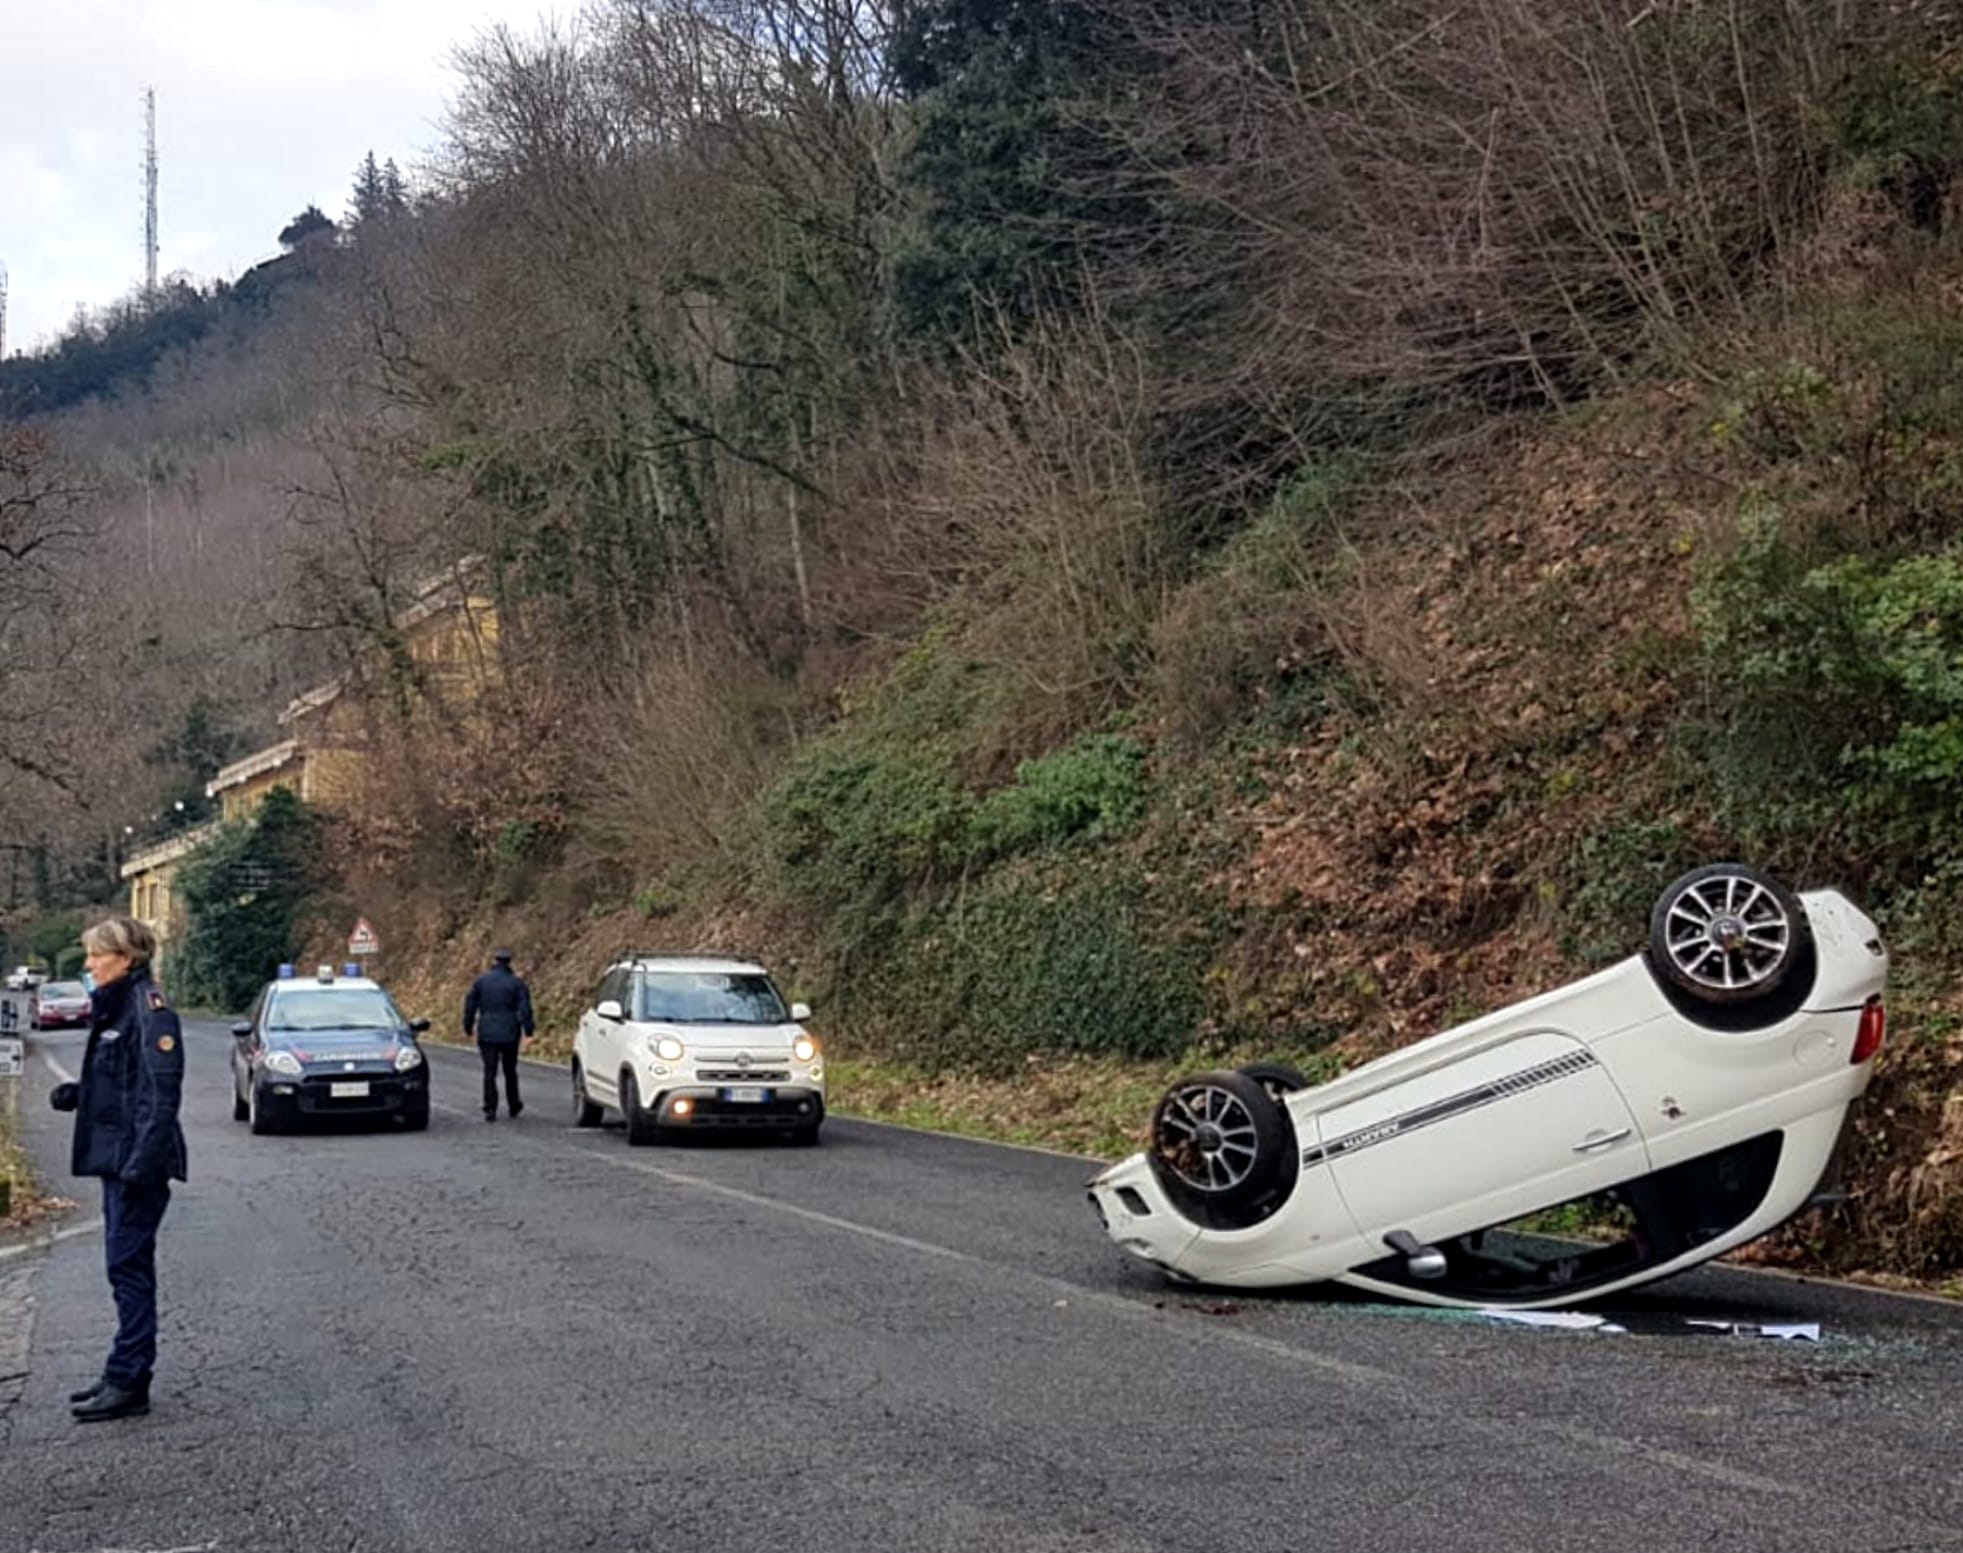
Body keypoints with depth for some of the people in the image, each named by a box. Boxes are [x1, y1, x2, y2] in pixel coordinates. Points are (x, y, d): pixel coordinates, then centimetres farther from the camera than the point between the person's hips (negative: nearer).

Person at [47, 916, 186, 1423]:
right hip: (116, 1157, 10)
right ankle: (126, 1376, 21)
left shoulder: (148, 1009, -15)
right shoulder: (114, 1007, 15)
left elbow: (161, 1090, -21)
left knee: (128, 1266, -7)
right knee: (127, 1267, 14)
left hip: (138, 1158, -10)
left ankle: (128, 1384, -3)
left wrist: (143, 1159, -25)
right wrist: (76, 1093, 5)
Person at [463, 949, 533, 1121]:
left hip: (487, 1034, 0)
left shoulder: (481, 981, 2)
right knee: (510, 1070, 16)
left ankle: (490, 1109, -8)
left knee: (490, 1071, 0)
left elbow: (470, 1005, 3)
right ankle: (514, 1105, 28)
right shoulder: (517, 982, -1)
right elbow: (525, 1008, -7)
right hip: (509, 1034, 0)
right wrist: (528, 1030, -5)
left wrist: (468, 1028, 11)